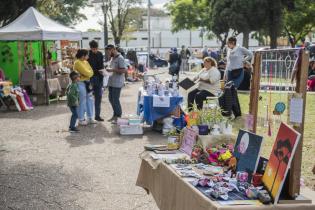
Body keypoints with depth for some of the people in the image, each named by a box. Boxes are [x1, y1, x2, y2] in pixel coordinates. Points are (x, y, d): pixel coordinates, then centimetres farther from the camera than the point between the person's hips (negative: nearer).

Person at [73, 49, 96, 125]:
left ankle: (90, 118, 23)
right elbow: (86, 72, -19)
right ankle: (81, 120, 9)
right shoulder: (77, 63, -16)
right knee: (82, 102, -2)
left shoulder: (85, 62, 12)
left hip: (86, 82, 9)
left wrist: (89, 73, -8)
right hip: (81, 83, -9)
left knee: (90, 100, 12)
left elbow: (91, 72, 11)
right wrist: (90, 73, 0)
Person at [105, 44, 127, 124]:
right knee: (111, 99, 14)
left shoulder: (120, 58, -14)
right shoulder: (112, 58, 16)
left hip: (117, 83, -9)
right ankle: (115, 115, 27)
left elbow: (124, 70, -21)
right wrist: (108, 70, 7)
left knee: (115, 100, -5)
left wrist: (112, 70, -21)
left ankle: (117, 116, 8)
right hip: (111, 82, 9)